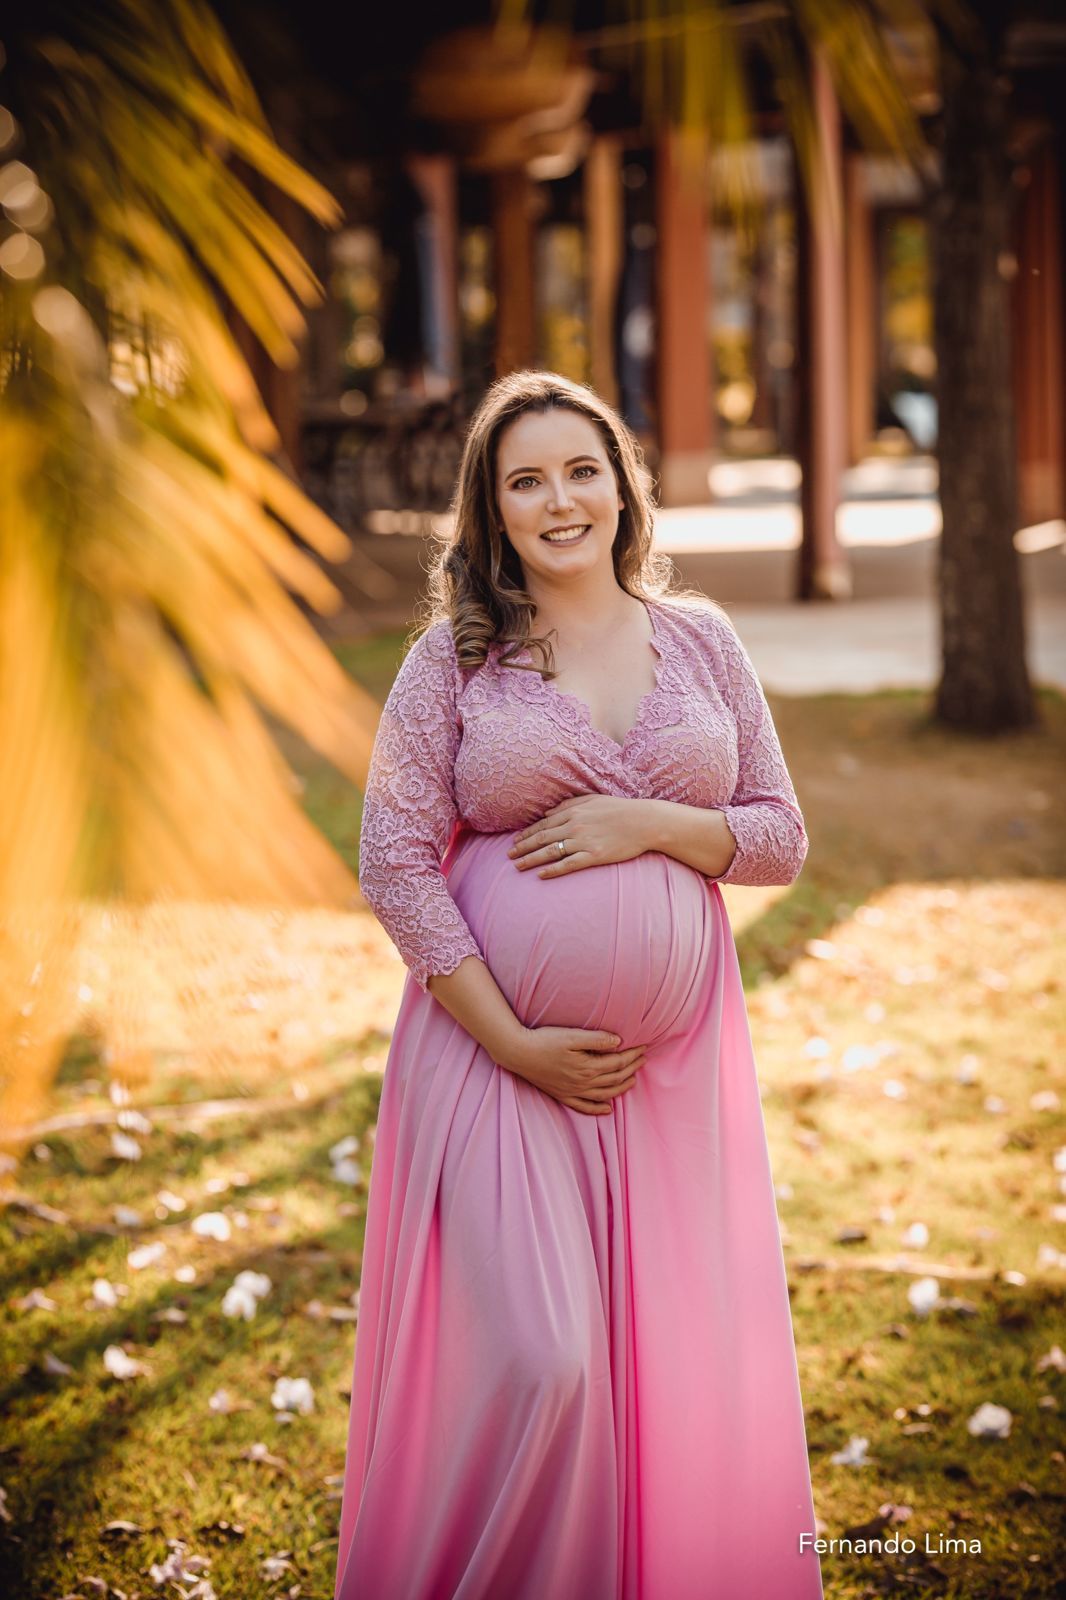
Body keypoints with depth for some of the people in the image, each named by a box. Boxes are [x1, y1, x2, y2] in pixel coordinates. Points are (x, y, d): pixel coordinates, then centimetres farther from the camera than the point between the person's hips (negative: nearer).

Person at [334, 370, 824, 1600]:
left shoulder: (699, 638, 9)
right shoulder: (456, 655, 0)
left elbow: (782, 843, 9)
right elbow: (394, 865, -5)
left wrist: (648, 825, -10)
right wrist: (513, 1042, -11)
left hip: (674, 1059, 3)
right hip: (500, 1051, -3)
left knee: (678, 1365, 5)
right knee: (532, 1359, -12)